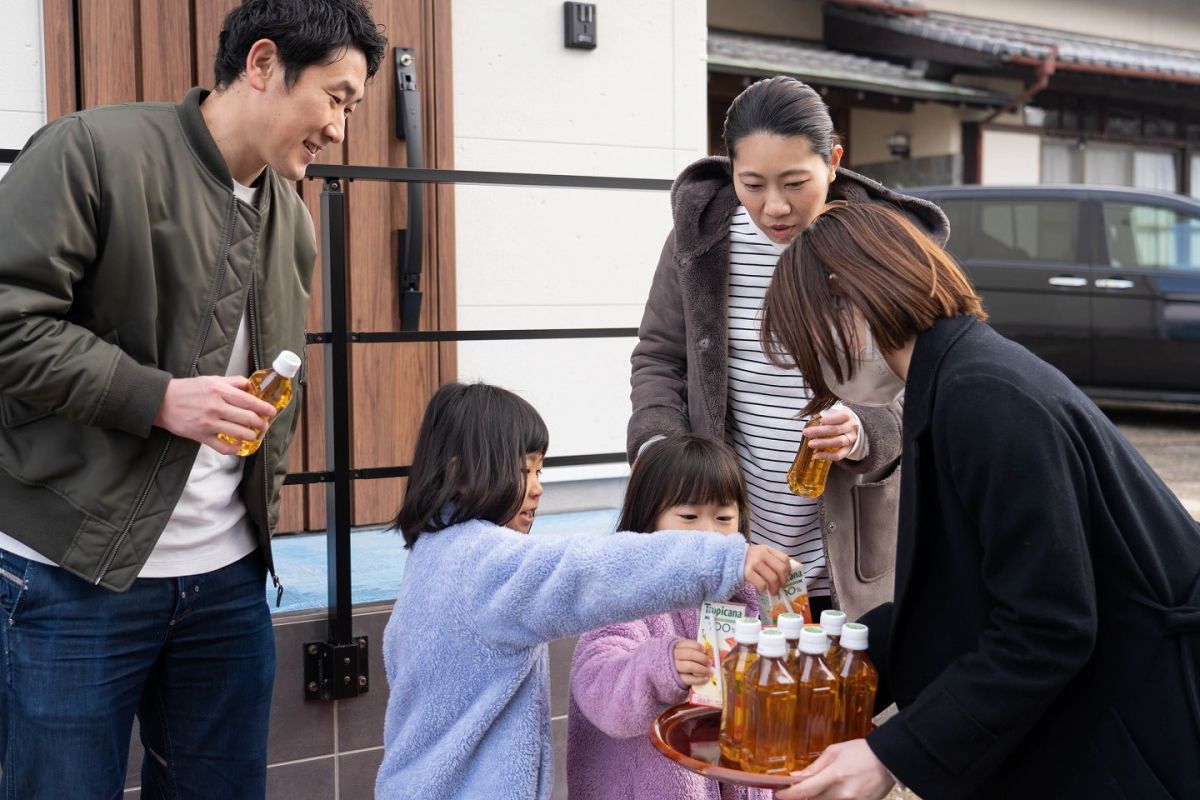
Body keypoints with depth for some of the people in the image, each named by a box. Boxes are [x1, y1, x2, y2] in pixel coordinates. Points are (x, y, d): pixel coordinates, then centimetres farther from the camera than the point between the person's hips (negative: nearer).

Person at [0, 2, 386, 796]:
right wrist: (158, 398, -21)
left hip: (229, 579, 6)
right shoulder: (94, 151, -10)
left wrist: (265, 500, 14)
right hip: (76, 579, -6)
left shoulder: (293, 221, 11)